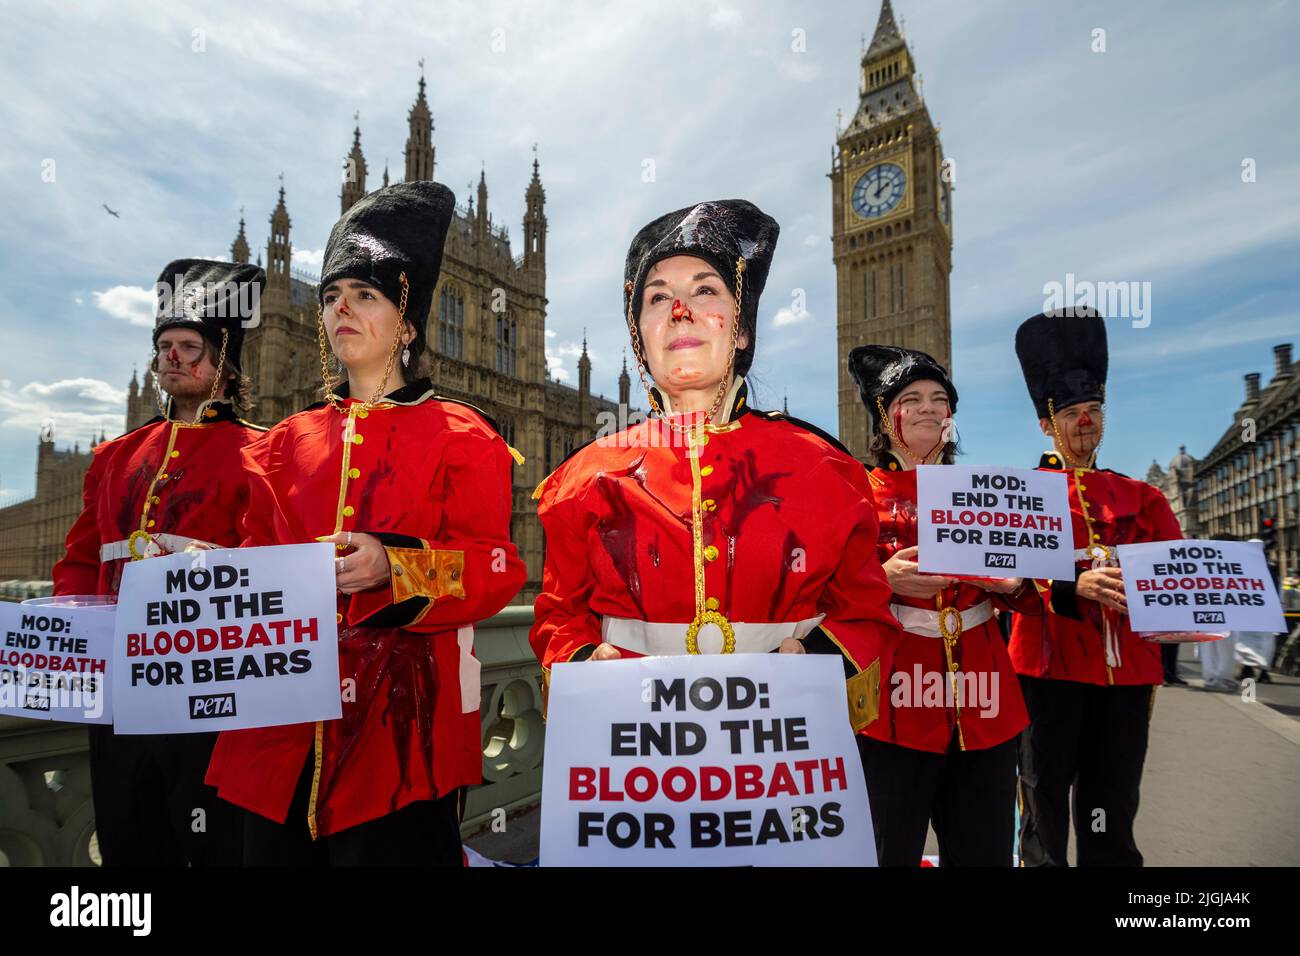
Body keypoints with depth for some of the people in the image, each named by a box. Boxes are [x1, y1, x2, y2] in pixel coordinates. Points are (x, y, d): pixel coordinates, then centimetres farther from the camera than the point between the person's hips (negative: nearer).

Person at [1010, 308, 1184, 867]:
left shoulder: (1140, 497, 13)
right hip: (1050, 669, -3)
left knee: (1112, 824, 13)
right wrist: (1075, 586, -26)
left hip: (1127, 673, 4)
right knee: (1045, 811, 5)